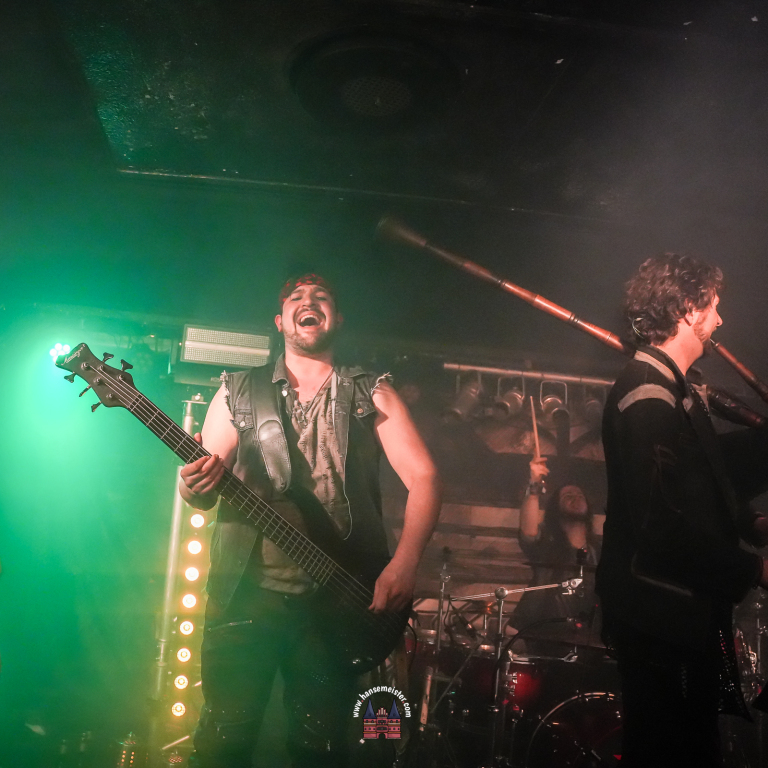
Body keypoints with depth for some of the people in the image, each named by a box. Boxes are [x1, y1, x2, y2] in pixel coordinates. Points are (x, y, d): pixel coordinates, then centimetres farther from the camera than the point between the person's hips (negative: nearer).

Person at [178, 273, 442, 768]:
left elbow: (423, 477, 1)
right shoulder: (238, 392, 12)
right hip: (244, 591, 1)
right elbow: (200, 489, 10)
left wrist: (404, 565, -14)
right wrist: (196, 485, -15)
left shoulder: (371, 394, 9)